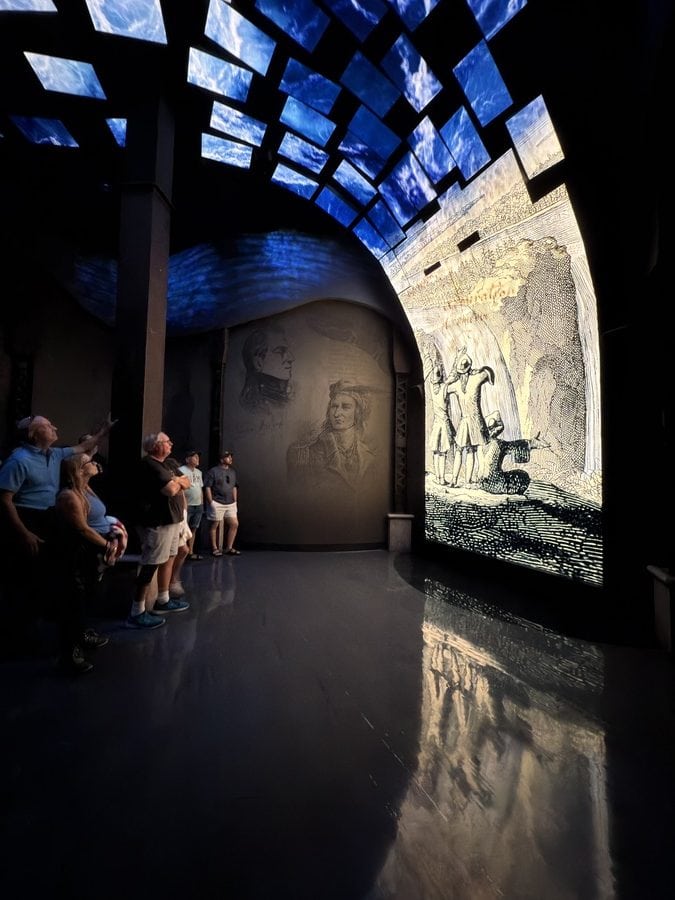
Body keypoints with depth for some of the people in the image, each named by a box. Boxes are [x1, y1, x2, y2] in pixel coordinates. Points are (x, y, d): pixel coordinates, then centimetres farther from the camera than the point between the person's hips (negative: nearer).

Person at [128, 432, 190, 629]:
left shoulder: (161, 465, 17)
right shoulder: (150, 465, -15)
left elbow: (187, 483, 15)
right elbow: (171, 490, -24)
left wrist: (175, 481, -7)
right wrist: (177, 481, -2)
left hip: (170, 521, 10)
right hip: (158, 523, -10)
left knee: (168, 560, 16)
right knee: (150, 566, -7)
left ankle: (163, 601, 28)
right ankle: (137, 613, -2)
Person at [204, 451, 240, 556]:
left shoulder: (232, 472, 14)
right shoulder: (213, 471, -7)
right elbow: (207, 487, -10)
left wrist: (235, 501, 14)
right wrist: (211, 502, -13)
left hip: (230, 504, 7)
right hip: (217, 503, -7)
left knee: (234, 524, 3)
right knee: (214, 525, 1)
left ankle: (229, 548, 14)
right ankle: (214, 548, 11)